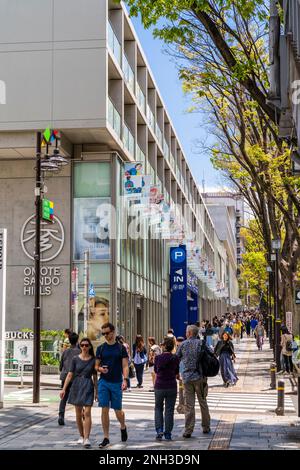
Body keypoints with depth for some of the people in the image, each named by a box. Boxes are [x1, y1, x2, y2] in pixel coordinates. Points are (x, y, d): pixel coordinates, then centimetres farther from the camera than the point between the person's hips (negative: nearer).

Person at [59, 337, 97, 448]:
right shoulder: (75, 359, 1)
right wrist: (64, 389, -5)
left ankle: (87, 438, -12)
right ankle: (81, 436, 26)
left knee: (87, 412, -11)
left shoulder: (93, 360, 1)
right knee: (78, 413, 10)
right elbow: (70, 374, 1)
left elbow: (94, 376, 6)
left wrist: (96, 391, 8)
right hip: (77, 385, 2)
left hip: (88, 386, -2)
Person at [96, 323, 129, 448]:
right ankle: (106, 437, 4)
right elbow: (96, 365, 10)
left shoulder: (121, 348, 1)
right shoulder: (100, 348, 6)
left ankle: (123, 427, 36)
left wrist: (125, 380, -18)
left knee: (118, 411, 5)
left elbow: (125, 366, -4)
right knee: (104, 410, -3)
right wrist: (100, 368, -14)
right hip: (103, 382, 1)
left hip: (117, 383, -1)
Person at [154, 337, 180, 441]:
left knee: (158, 408, 17)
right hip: (172, 387, 0)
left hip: (159, 386, 0)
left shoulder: (158, 357, -8)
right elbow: (177, 372, 6)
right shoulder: (175, 358, -8)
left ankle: (159, 430, 2)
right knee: (169, 410, 8)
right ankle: (168, 434, 9)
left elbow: (155, 371, 7)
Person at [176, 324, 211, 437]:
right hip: (199, 377, 0)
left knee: (189, 405, 2)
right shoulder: (201, 343, -3)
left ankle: (188, 430, -2)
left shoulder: (183, 344, 1)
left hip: (187, 377, 0)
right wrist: (205, 376, -1)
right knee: (203, 402, 14)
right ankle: (206, 427, 22)